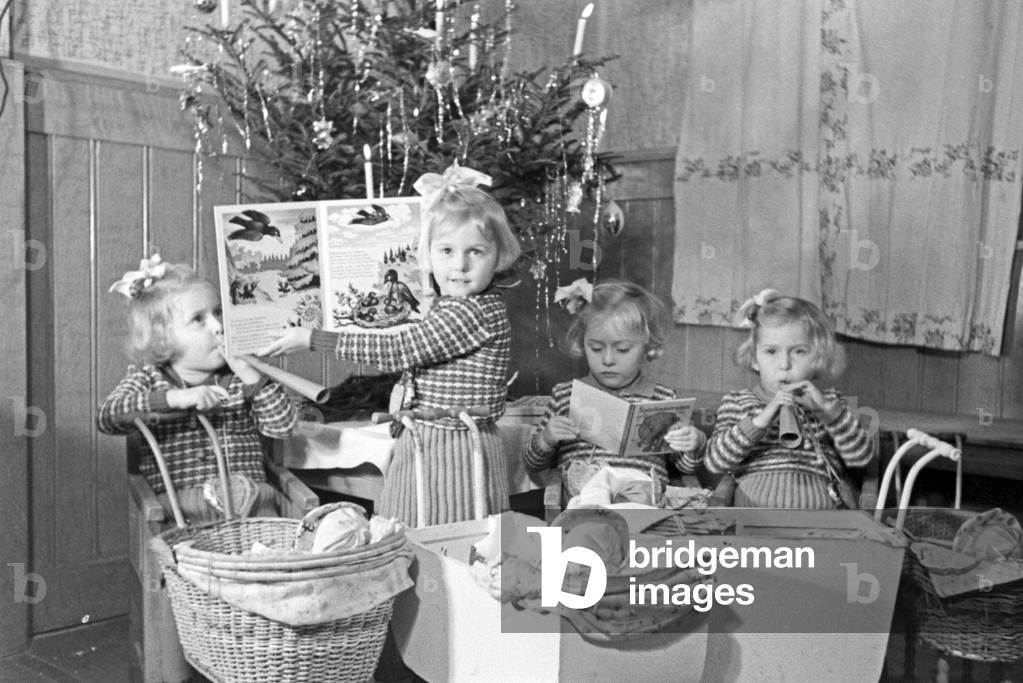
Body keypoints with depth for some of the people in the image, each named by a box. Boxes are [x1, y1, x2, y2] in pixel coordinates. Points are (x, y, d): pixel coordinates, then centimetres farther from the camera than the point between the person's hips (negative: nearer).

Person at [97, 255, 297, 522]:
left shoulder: (239, 380, 10)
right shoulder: (147, 379, 7)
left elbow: (283, 425, 1)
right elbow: (105, 417, -12)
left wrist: (251, 375, -9)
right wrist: (175, 398, -23)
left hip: (248, 497, 2)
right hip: (178, 501, -2)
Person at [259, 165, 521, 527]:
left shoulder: (480, 311, -20)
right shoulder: (444, 305, 11)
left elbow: (396, 351, -20)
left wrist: (311, 338, -15)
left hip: (457, 455, -9)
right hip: (418, 448, 9)